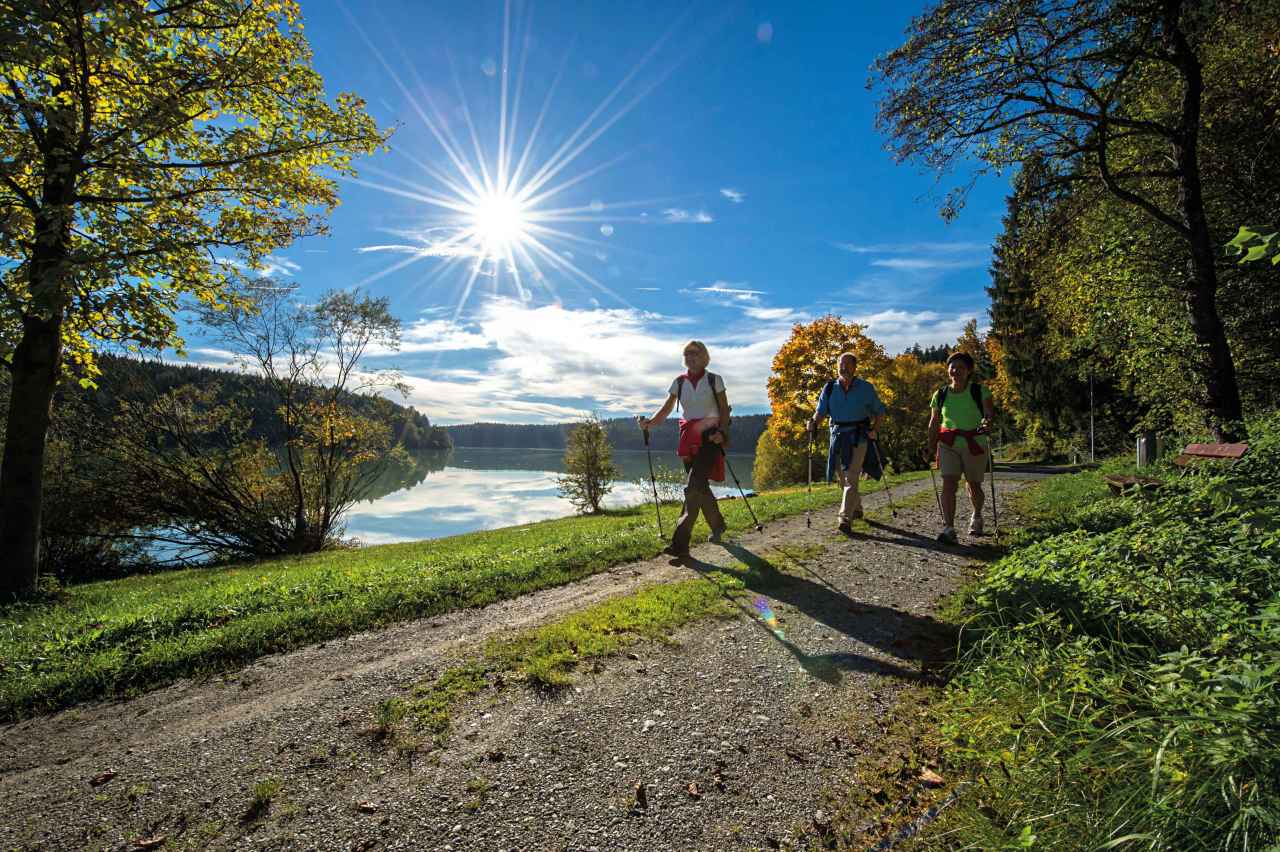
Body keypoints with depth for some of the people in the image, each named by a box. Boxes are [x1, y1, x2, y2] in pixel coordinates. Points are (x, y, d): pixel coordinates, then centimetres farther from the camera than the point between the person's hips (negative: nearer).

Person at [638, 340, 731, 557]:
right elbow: (666, 409, 3)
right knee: (700, 486, 10)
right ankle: (717, 526, 35)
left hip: (710, 437, -4)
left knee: (693, 486, -17)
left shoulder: (714, 380, 0)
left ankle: (680, 543, -19)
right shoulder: (679, 382, 8)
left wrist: (722, 432, -15)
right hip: (688, 438, 5)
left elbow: (724, 410, 2)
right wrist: (649, 423, -16)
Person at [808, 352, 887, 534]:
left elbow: (879, 411, 8)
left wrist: (873, 429, -7)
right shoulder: (830, 388, 5)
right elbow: (821, 411, 2)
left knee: (851, 477, -13)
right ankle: (857, 508, 36)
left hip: (858, 437, -4)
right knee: (841, 475, 13)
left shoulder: (866, 388, 0)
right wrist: (814, 422, -19)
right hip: (837, 436, 4)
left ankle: (845, 519, -13)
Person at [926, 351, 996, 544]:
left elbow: (990, 414, -11)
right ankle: (948, 528, -15)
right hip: (948, 444, 1)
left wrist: (987, 422, -35)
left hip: (975, 444, -1)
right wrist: (931, 448, 7)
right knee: (948, 484, -14)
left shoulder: (980, 392, -2)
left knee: (973, 485, 11)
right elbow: (934, 423, 10)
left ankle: (977, 517, 42)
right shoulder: (940, 395, 4)